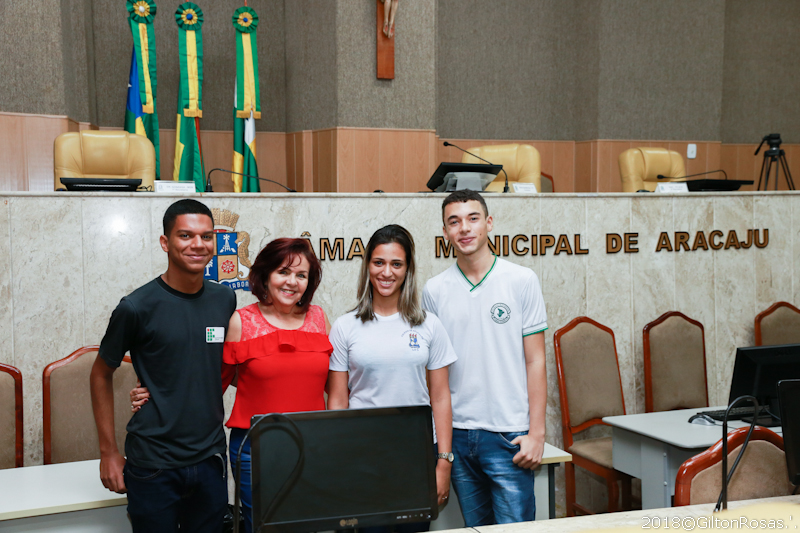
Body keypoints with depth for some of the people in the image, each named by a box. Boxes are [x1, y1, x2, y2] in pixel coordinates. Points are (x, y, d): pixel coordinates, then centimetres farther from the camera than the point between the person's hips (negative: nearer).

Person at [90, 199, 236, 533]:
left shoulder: (225, 300, 3)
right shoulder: (137, 307, -11)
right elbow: (101, 374, -1)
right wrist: (108, 452, -2)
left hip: (210, 457, 4)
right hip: (153, 464, -4)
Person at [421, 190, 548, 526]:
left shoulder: (521, 281, -2)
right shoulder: (434, 290, 4)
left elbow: (535, 362, -2)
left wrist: (537, 433, -7)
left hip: (508, 434, -3)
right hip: (457, 434, 3)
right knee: (476, 527, 14)